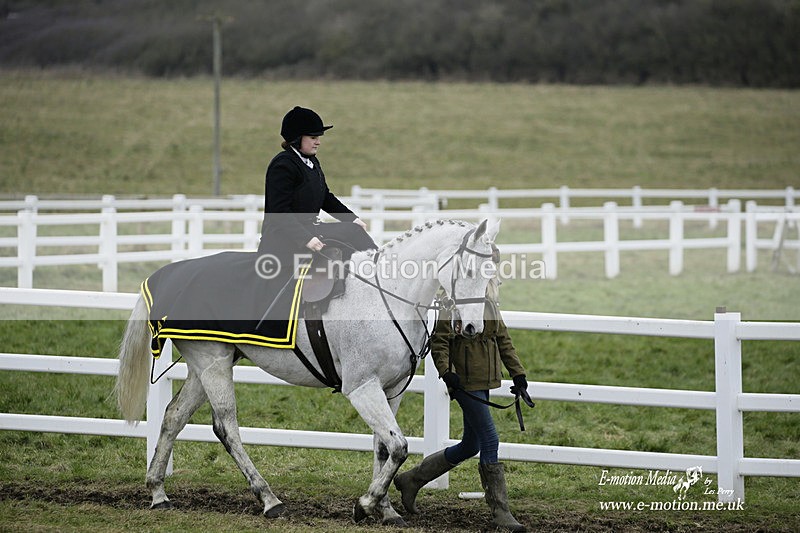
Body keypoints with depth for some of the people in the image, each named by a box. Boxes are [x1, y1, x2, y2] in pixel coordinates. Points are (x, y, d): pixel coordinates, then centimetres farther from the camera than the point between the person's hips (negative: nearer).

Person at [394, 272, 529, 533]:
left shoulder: (490, 305, 15)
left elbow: (504, 341, 19)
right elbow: (439, 341, -12)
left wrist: (517, 373, 12)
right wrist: (446, 372, -24)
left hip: (484, 382, 10)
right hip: (466, 382, -10)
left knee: (470, 446, 15)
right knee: (490, 442, -11)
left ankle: (411, 479, 30)